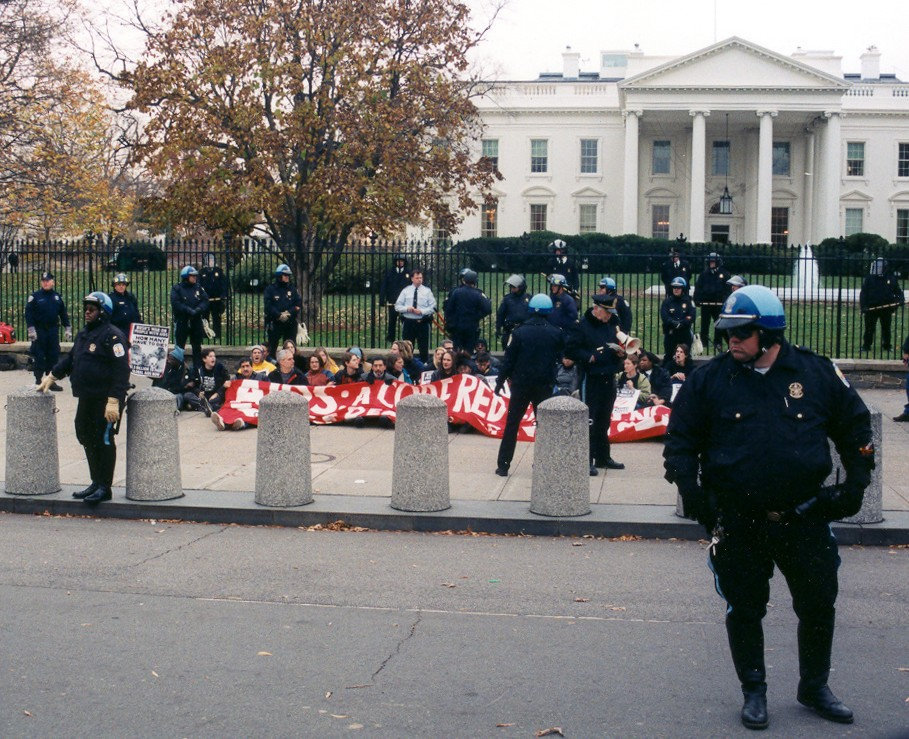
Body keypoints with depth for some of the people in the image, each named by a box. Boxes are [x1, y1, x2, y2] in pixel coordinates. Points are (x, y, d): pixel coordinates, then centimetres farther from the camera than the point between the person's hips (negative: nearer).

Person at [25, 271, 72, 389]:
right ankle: (38, 381, 6)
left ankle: (51, 380, 12)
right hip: (39, 330, -4)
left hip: (53, 331, 4)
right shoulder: (35, 296, -2)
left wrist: (67, 329, 9)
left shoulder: (57, 296, 10)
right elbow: (28, 313, -6)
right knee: (39, 357, -2)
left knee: (53, 356, 4)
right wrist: (31, 330, -14)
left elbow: (63, 313, 14)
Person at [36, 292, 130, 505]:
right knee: (86, 437, 14)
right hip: (86, 398, 9)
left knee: (104, 441, -4)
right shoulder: (83, 334, 15)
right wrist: (51, 377, 23)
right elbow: (70, 359, 29)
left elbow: (121, 371, -20)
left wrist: (114, 401, -25)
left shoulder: (112, 336, -13)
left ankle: (105, 487, 4)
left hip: (106, 399, -9)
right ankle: (96, 483, 25)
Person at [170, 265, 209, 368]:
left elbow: (205, 301, 1)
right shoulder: (176, 288, -4)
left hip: (196, 321, 4)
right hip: (181, 321, -4)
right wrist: (189, 310, -21)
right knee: (179, 347, 1)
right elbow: (176, 304, -14)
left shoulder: (198, 288, 8)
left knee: (197, 346, 10)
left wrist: (198, 310, -17)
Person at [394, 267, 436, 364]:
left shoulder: (427, 291, 3)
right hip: (408, 322, 1)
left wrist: (422, 311, -16)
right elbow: (397, 306, 5)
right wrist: (407, 309, -14)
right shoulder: (406, 291, 6)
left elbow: (432, 307, -1)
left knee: (423, 347, 4)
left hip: (422, 322, -1)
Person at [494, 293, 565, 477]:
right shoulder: (556, 334, -2)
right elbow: (561, 358, 8)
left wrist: (501, 380, 2)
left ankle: (503, 465, 4)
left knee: (511, 425, 5)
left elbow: (509, 358, -5)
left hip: (521, 384, -1)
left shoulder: (520, 331, -7)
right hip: (545, 385, 1)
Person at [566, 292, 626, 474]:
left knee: (604, 421, 16)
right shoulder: (583, 326, -10)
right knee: (589, 421, -7)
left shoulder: (611, 325, 12)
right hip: (591, 379, -7)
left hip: (609, 379, 7)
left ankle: (603, 457, 26)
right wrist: (589, 357, -22)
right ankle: (587, 461, -4)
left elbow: (617, 346, 23)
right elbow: (571, 350, -15)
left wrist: (621, 353, 1)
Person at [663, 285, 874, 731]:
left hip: (805, 517, 1)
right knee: (745, 609, 9)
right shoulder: (709, 380, -3)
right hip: (738, 522, -1)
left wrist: (855, 483, 2)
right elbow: (680, 439, 4)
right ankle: (754, 692, 27)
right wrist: (690, 488, -7)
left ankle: (814, 687, 32)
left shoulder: (817, 373, -1)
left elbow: (855, 428, 10)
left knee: (818, 605, 11)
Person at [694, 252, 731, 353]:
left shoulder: (724, 274, 2)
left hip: (718, 304, -1)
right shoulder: (703, 274, 5)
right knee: (704, 325, 9)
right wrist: (697, 300, -8)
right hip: (705, 304, 1)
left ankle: (718, 344, 11)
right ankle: (702, 342, 17)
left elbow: (728, 289, 0)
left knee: (718, 325, 3)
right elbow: (698, 288, 3)